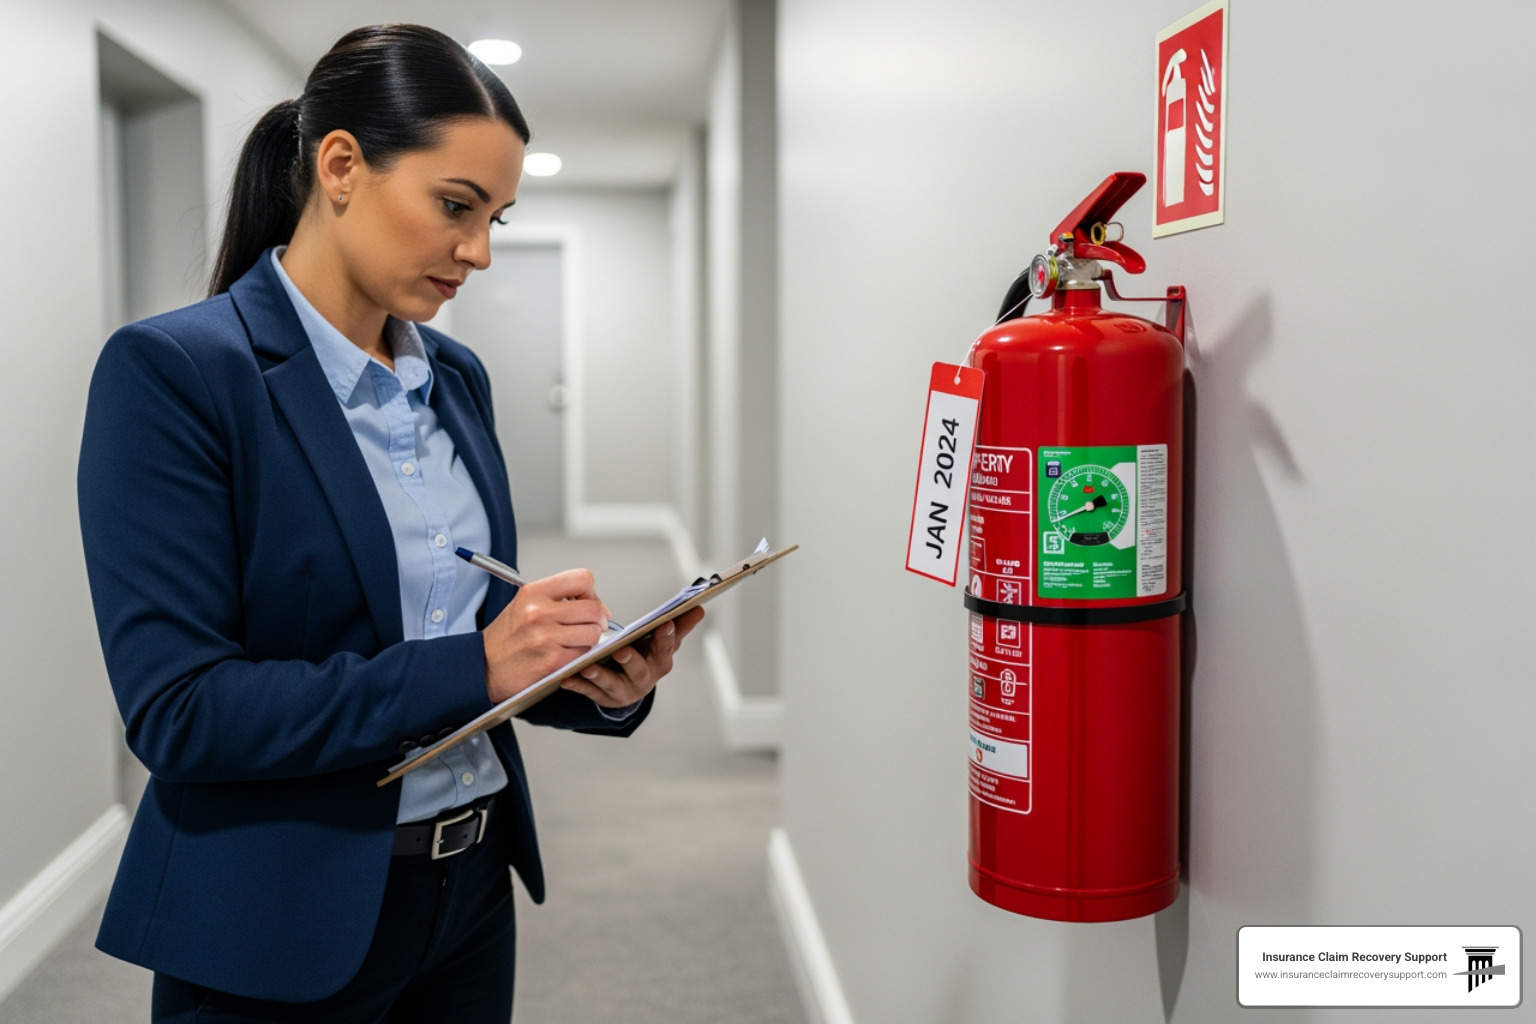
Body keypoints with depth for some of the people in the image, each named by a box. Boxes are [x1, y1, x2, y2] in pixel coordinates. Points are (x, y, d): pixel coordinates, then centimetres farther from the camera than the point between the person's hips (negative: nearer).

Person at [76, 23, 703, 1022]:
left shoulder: (458, 377, 5)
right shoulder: (169, 371, -15)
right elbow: (175, 709, -21)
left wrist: (602, 681, -8)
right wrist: (471, 667, -24)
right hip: (284, 932, -6)